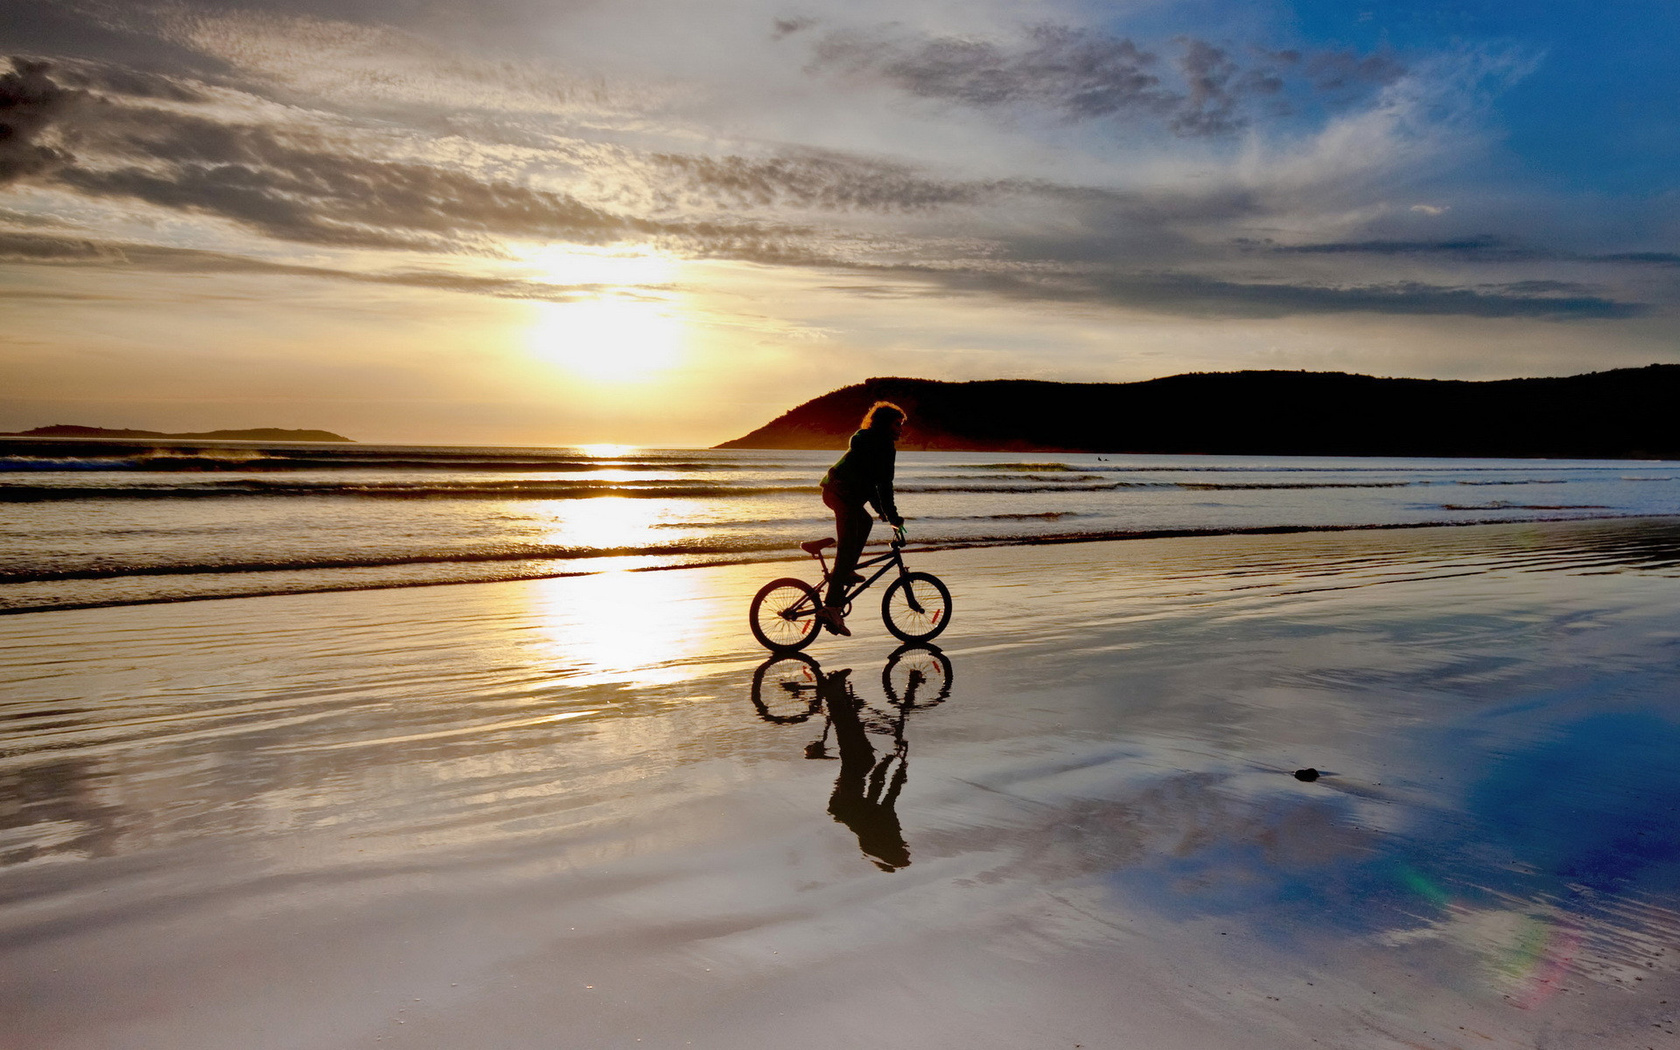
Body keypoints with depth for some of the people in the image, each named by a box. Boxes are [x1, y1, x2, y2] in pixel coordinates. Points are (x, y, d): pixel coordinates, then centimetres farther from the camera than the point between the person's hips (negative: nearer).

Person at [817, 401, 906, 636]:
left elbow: (868, 479, 32)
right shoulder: (884, 444, -3)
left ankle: (846, 572, 25)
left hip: (833, 490, 10)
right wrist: (892, 516, -4)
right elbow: (884, 484, -8)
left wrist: (881, 510, 33)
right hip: (844, 493, -10)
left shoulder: (866, 440, 26)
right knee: (847, 548, -13)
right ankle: (831, 608, -19)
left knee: (864, 522, 32)